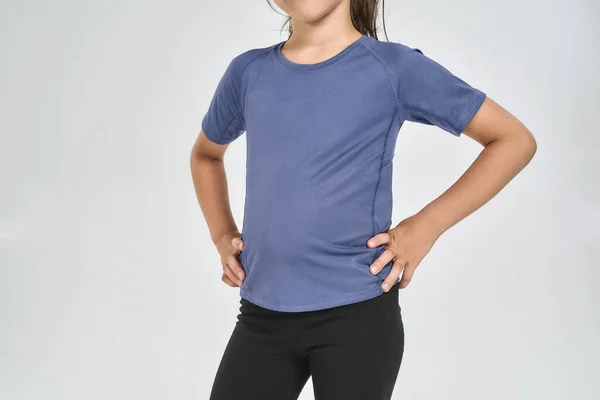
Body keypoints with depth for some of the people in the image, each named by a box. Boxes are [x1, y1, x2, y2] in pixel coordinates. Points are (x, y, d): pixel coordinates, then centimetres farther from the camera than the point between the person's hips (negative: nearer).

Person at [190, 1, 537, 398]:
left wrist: (424, 228, -8)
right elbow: (205, 155, 26)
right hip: (262, 314, 4)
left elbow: (515, 140, -1)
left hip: (356, 313, -3)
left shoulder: (393, 68, -4)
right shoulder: (248, 72, 7)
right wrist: (222, 236, 10)